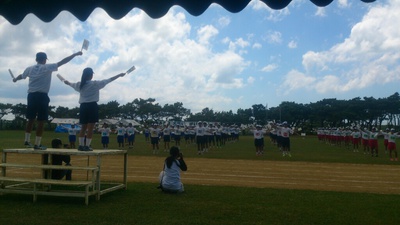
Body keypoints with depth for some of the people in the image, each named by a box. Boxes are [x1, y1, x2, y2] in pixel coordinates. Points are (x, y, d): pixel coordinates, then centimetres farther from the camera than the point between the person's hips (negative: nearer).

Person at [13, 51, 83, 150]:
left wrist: (15, 79, 56)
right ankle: (37, 144, -2)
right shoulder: (47, 67, -4)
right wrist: (75, 54, -8)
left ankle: (27, 141, 23)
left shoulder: (29, 69, 12)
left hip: (31, 95, 6)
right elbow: (62, 62, -10)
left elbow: (21, 76, 32)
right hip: (42, 96, -6)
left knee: (31, 119, 17)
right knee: (41, 121, -2)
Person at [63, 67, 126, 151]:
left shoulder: (79, 84, 7)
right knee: (90, 128, -3)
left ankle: (81, 145, 12)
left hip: (83, 107, 5)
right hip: (92, 106, -5)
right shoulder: (95, 83, -7)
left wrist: (67, 82, 54)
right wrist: (119, 75, 1)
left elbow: (71, 84, 30)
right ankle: (87, 146, -5)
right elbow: (109, 80, -6)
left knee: (83, 128, 12)